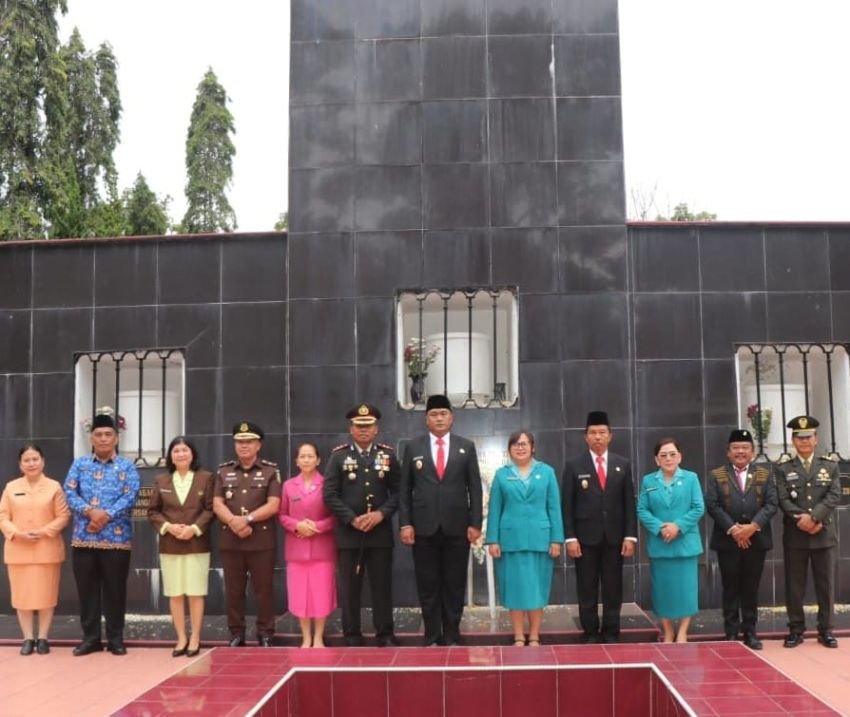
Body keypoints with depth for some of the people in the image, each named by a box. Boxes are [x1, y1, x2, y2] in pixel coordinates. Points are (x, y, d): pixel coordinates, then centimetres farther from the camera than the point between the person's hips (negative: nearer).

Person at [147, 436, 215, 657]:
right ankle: (181, 638, 15)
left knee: (196, 593, 0)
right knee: (174, 594, 5)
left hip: (197, 544, -2)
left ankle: (195, 639, 10)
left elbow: (210, 509, -3)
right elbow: (152, 511, 6)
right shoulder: (161, 481, 8)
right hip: (170, 545, 2)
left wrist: (195, 528, -15)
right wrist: (168, 526, -10)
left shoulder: (205, 478, 1)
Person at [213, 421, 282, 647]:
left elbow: (273, 505, -7)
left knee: (264, 589, 2)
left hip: (262, 540, -2)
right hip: (230, 540, 3)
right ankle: (236, 634, 17)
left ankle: (265, 634, 11)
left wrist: (248, 519, -18)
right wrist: (233, 521, -16)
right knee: (233, 590, 8)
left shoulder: (271, 471, 2)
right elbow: (217, 505, 2)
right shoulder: (223, 471, 10)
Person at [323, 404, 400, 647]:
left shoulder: (388, 454, 6)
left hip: (380, 532, 1)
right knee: (350, 588, 4)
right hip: (348, 533, -1)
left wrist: (382, 513, -12)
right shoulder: (338, 455, 1)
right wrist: (352, 519, -13)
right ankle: (352, 637, 13)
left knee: (382, 585, 5)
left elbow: (397, 491, 4)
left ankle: (385, 635, 13)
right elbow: (330, 495, -4)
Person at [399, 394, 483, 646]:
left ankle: (452, 636, 16)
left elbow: (474, 487, 4)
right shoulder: (414, 447, 5)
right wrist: (405, 523, -4)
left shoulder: (466, 447, 6)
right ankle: (432, 637, 14)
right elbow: (405, 489, 4)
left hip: (457, 526, 0)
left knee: (455, 585, 6)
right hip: (424, 527, 0)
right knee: (428, 585, 5)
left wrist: (475, 523, -3)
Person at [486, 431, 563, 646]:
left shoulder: (546, 472, 4)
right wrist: (493, 540, -3)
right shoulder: (502, 474, 5)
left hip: (539, 539, 0)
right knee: (515, 588, 5)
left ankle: (534, 638, 14)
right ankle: (518, 638, 13)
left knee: (536, 588, 6)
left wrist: (556, 539, -4)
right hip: (511, 540, 0)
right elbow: (494, 509, 4)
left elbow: (554, 507, 2)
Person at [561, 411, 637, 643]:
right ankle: (590, 634, 13)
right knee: (587, 591, 4)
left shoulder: (622, 465, 8)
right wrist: (570, 538, -8)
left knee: (613, 590, 6)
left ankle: (611, 634, 16)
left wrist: (630, 536, -1)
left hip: (614, 537, 2)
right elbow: (567, 506, -1)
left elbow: (629, 504, 6)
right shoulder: (574, 466, 1)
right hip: (585, 538, -2)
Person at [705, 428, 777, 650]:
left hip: (756, 539, 1)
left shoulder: (764, 474, 9)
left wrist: (753, 526, -14)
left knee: (751, 588, 7)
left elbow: (771, 504, -1)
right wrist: (733, 529, -15)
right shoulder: (716, 476, 4)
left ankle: (750, 631, 16)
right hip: (728, 540, -1)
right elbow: (712, 506, -5)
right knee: (731, 588, 4)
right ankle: (731, 633, 10)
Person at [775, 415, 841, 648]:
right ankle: (796, 630, 11)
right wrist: (801, 518, -19)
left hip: (824, 534, 1)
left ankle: (826, 630, 15)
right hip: (795, 536, -1)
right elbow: (783, 500, -4)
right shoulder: (783, 468, 6)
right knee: (794, 585, 3)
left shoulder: (830, 466, 9)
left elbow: (834, 496, -4)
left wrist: (814, 517, -17)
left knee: (826, 584, 5)